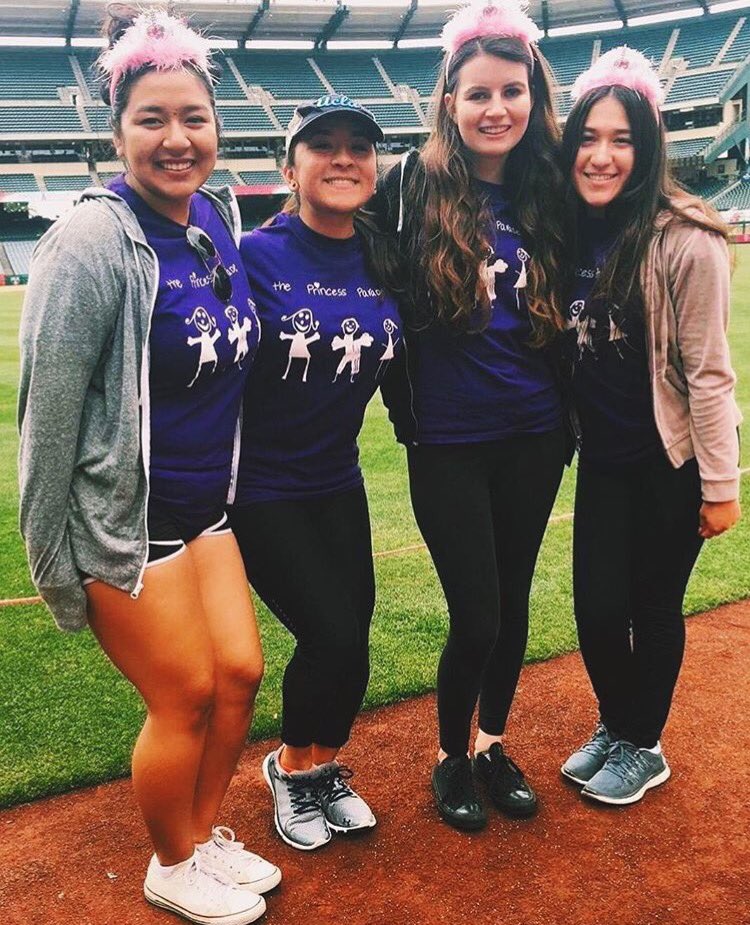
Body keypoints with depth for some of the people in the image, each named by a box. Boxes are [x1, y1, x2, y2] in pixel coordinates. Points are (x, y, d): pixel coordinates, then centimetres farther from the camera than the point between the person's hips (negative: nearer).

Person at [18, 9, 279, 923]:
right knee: (186, 697, 4)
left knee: (239, 672, 10)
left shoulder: (219, 217, 3)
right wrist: (53, 557, -13)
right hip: (122, 518, -7)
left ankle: (204, 834, 38)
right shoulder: (93, 242, -19)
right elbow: (49, 406, -17)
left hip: (204, 505, 7)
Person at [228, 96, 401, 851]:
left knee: (352, 635, 8)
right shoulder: (256, 256, -16)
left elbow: (397, 362, 12)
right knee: (333, 638, -5)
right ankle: (292, 769, 25)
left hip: (338, 484, 5)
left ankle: (325, 768, 36)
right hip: (260, 490, -5)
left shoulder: (384, 259, 1)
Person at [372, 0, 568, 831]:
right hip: (447, 443, -4)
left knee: (512, 601, 15)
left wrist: (567, 410, 7)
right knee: (474, 617, -1)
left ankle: (493, 744, 38)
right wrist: (403, 403, -1)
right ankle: (450, 756, 27)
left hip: (532, 437, 4)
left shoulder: (546, 195, 3)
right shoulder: (412, 187, -8)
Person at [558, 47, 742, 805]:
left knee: (653, 606, 9)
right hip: (603, 459, 4)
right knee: (596, 607, 7)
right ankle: (612, 727, 35)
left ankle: (642, 748, 32)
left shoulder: (685, 240, -18)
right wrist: (573, 436, 4)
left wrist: (720, 483, -12)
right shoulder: (566, 231, -1)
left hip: (671, 462, -4)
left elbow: (707, 371, -15)